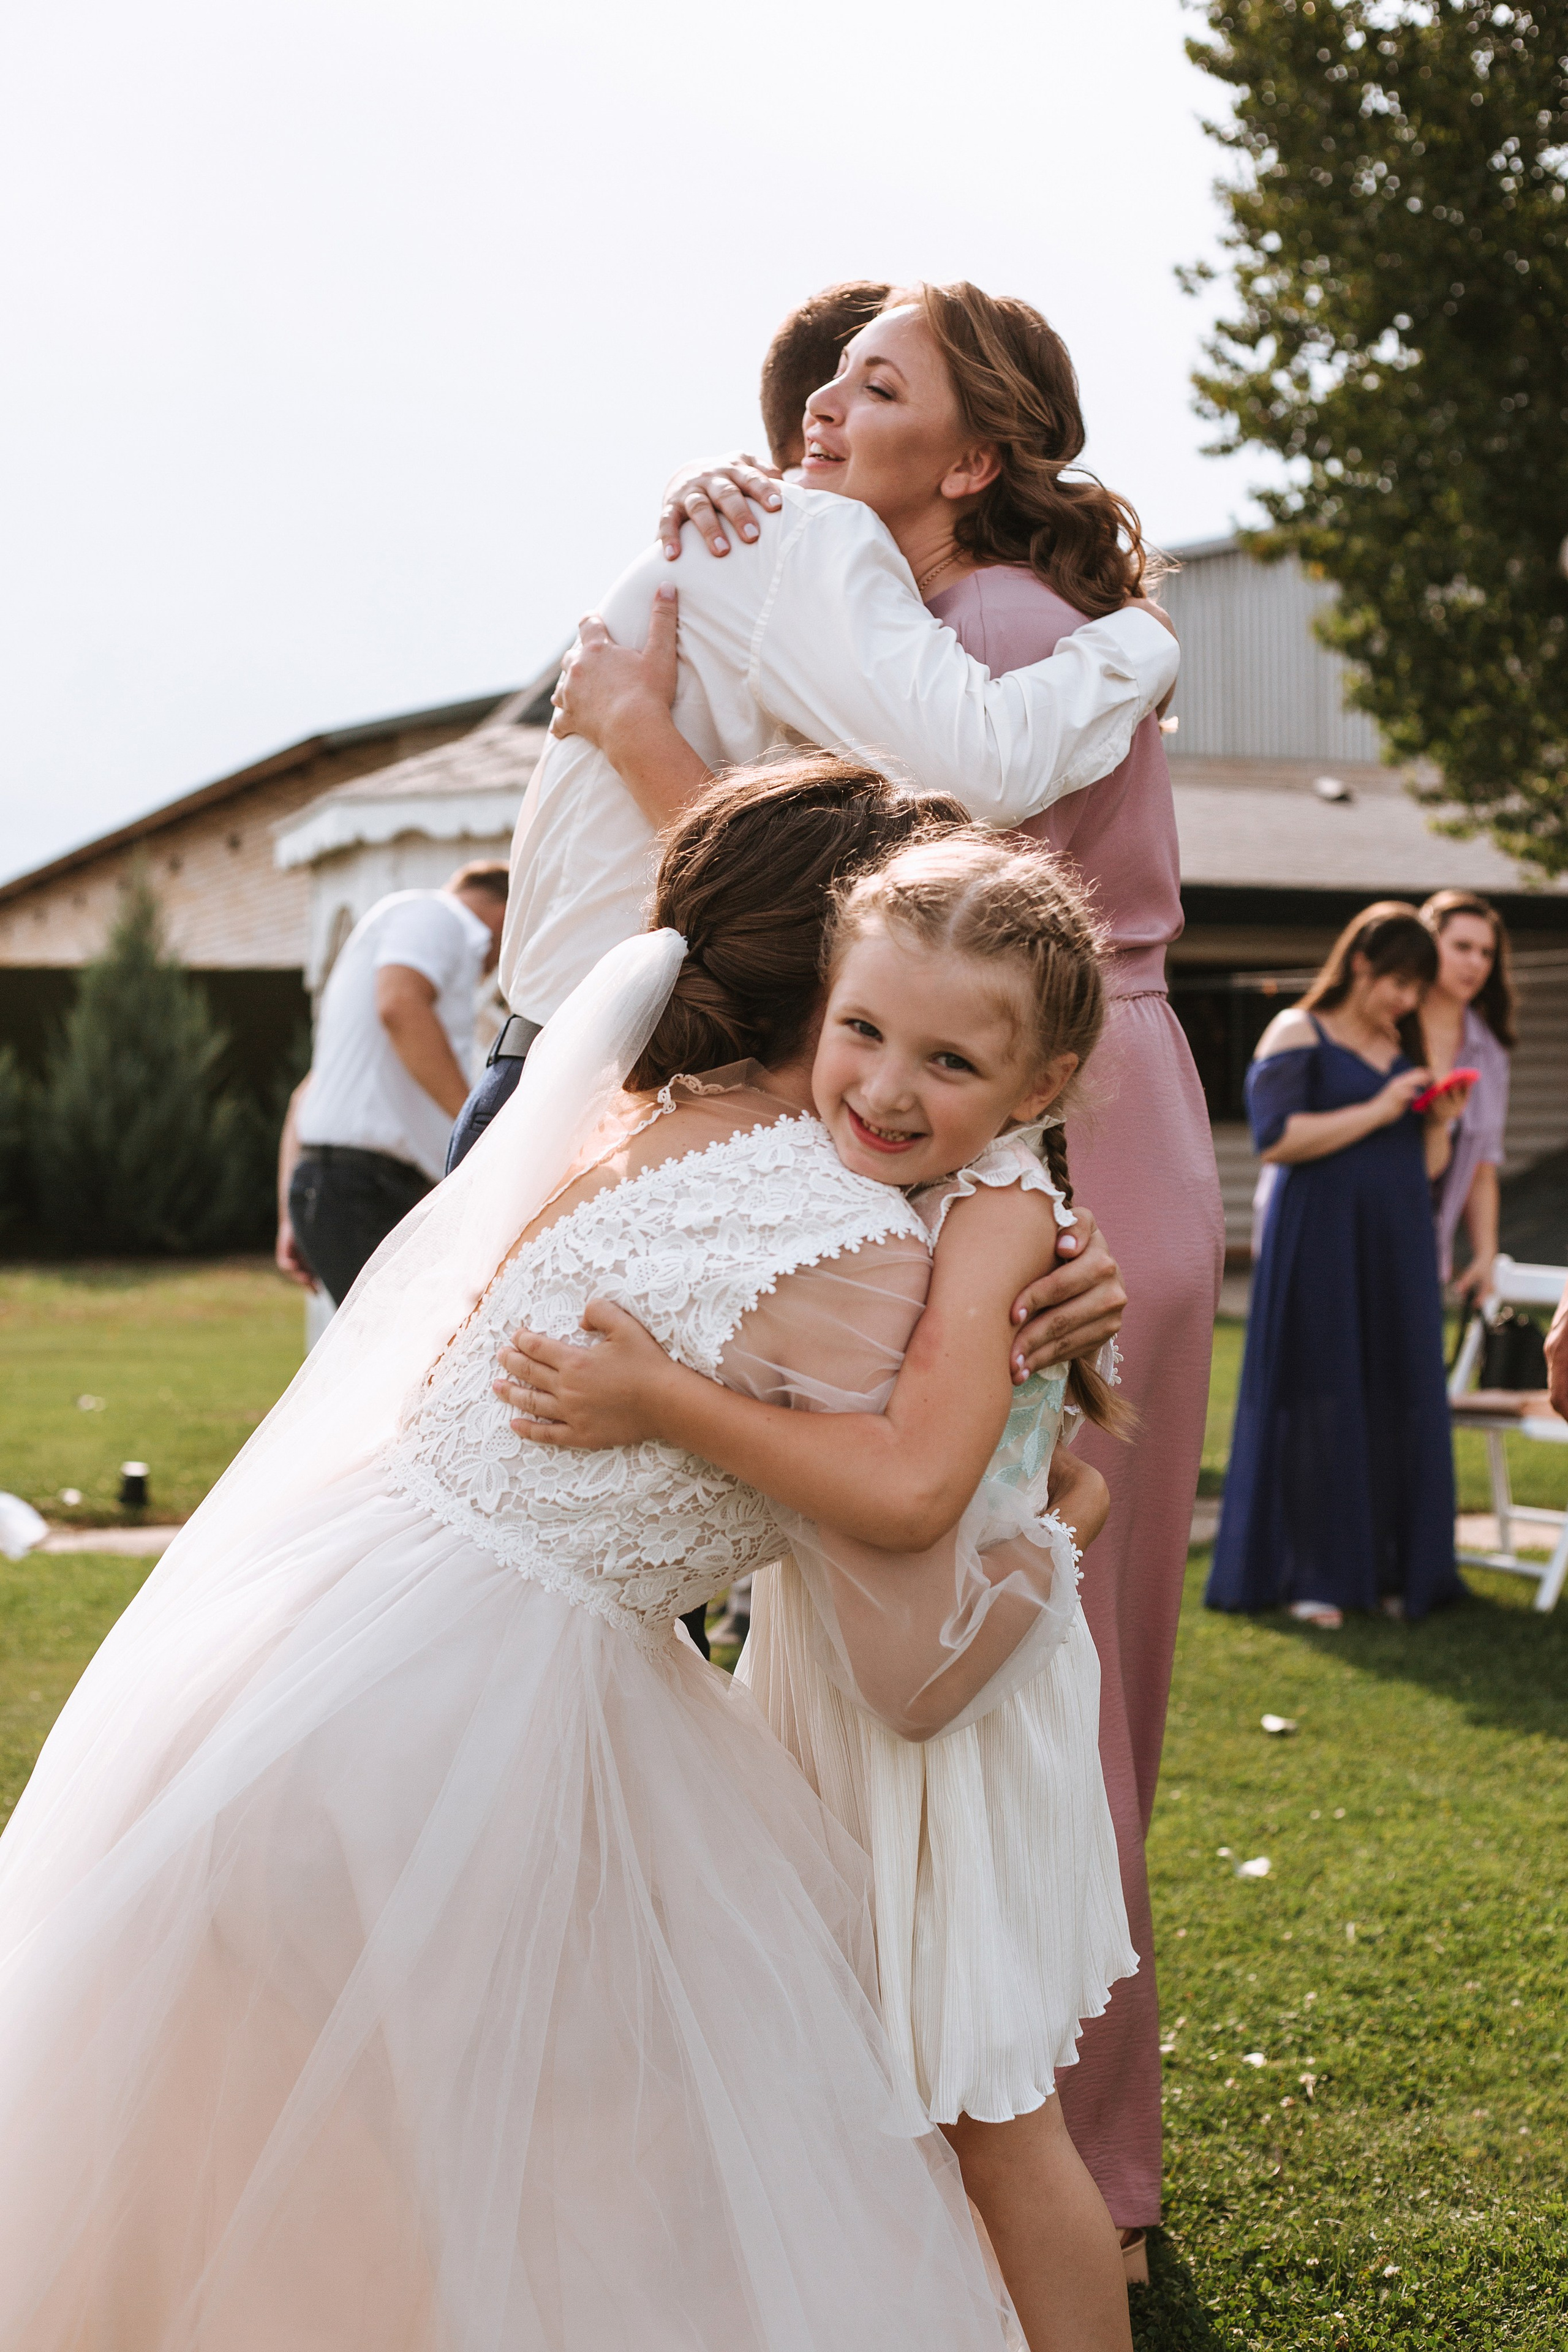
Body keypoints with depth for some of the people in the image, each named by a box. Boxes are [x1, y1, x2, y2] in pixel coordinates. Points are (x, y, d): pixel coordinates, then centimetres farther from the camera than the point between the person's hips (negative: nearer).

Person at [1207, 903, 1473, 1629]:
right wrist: (1376, 1112, -15)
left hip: (1395, 1253, 6)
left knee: (1399, 1404, 3)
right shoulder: (1297, 1035, -2)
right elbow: (1277, 1139, -15)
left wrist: (1440, 1124, 0)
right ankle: (1309, 1578, 1)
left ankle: (1392, 1571, 9)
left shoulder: (1403, 1051, 17)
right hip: (1319, 1248, -6)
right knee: (1317, 1407, -5)